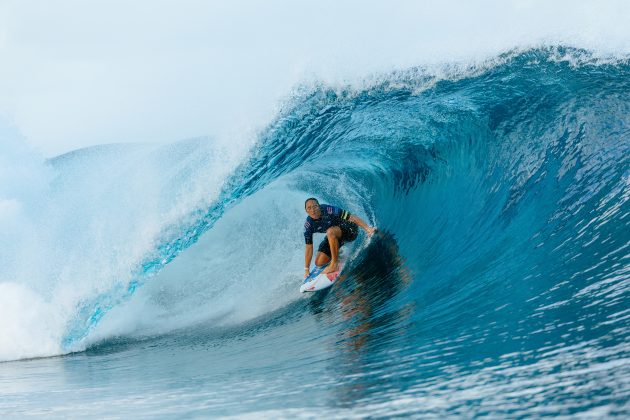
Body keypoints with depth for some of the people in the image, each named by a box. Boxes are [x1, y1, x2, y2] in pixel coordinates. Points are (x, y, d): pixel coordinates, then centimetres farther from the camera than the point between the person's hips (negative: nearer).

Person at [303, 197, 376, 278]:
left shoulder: (328, 210, -29)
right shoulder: (309, 225, -16)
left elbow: (352, 218, -29)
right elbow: (309, 247, -8)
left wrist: (367, 228, -40)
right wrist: (306, 269, -6)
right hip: (332, 237, 6)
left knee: (330, 231, -37)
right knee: (319, 262, -3)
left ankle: (334, 264, -27)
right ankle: (337, 252, 25)